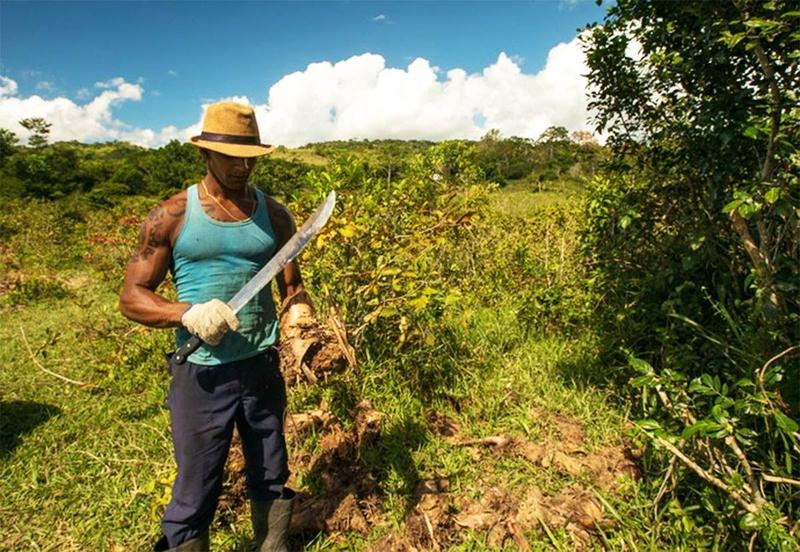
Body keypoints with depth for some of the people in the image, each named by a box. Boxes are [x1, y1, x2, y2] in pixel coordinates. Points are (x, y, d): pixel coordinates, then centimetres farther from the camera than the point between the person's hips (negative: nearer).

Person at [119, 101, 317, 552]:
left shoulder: (274, 216, 3)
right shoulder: (172, 217, -3)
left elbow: (293, 287, 7)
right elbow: (132, 297, -2)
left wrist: (300, 314, -16)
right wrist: (188, 313, -21)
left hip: (263, 367, 3)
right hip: (200, 374, -2)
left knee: (271, 481, 18)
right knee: (194, 495, 10)